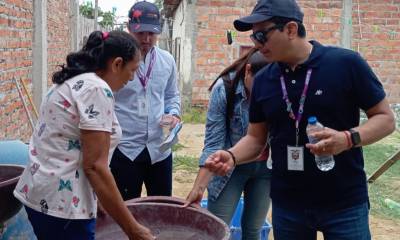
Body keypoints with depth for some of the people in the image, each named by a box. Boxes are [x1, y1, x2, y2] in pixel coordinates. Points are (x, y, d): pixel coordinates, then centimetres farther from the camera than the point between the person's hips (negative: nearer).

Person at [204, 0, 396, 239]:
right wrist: (231, 156, -11)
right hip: (286, 204, 4)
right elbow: (256, 138, 9)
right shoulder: (263, 80, 3)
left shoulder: (346, 63, -10)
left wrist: (348, 138, -23)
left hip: (344, 204, -3)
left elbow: (385, 119, -5)